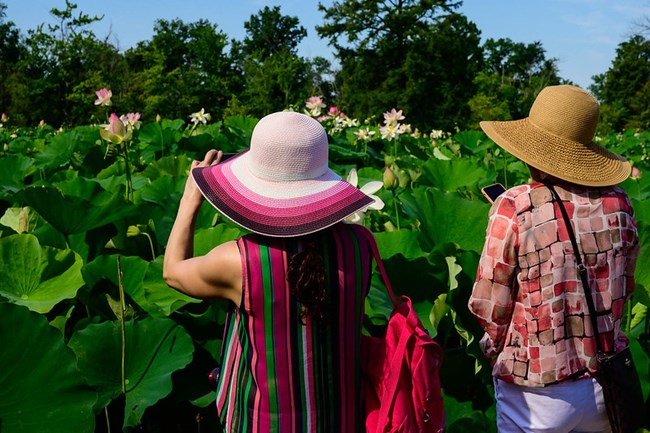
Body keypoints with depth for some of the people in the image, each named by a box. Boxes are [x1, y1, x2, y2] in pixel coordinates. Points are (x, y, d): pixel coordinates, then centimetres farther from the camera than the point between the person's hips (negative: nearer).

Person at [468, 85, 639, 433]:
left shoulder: (514, 208, -19)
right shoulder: (618, 203, -6)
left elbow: (489, 305, -10)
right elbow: (624, 289, 8)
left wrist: (498, 348, 8)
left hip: (537, 393, -4)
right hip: (606, 387, 4)